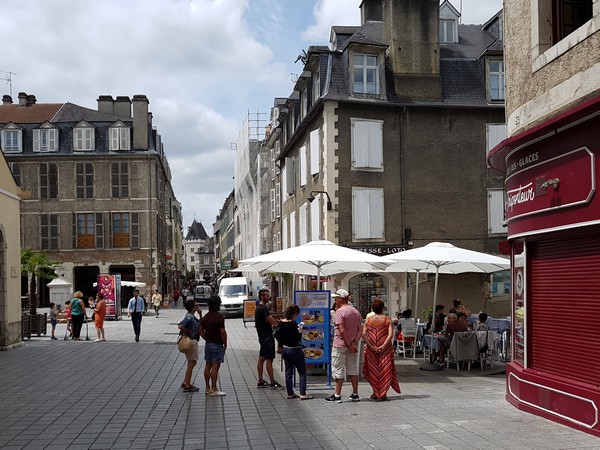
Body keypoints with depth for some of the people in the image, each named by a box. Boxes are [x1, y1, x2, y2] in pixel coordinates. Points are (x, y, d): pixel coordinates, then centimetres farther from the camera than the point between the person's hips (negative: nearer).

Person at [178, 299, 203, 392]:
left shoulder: (193, 316, 11)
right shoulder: (189, 317, -18)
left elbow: (201, 324, 22)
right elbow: (180, 326, -31)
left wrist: (200, 314, 10)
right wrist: (188, 331, -17)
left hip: (193, 341, 10)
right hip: (191, 342, -10)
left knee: (191, 363, 17)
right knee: (191, 363, -4)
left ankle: (185, 383, 24)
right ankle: (187, 385, 2)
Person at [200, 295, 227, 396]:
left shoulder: (206, 317, 7)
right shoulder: (219, 317, -16)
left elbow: (201, 330, 11)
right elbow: (222, 332, -19)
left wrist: (207, 339, 15)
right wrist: (225, 344, -9)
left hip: (208, 344, 8)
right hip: (217, 344, -8)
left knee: (208, 366, 11)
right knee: (215, 366, -6)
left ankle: (207, 388, 18)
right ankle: (214, 389, -6)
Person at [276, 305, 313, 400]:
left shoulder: (281, 323, 0)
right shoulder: (293, 324, -21)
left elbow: (278, 336, 9)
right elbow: (297, 339, -21)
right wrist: (300, 332, -4)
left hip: (285, 349, 7)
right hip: (295, 350, -7)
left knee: (288, 372, 14)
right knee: (302, 372, 4)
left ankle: (290, 393, 17)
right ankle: (303, 394, 1)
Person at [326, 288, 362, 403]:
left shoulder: (340, 311, -14)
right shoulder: (356, 311, 9)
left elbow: (342, 331, -20)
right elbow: (360, 330, 4)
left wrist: (349, 345, -14)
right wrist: (354, 343, -4)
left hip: (340, 345, -7)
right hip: (352, 346, 7)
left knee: (338, 370, 1)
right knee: (353, 370, 13)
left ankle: (337, 395, 4)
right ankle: (355, 394, 17)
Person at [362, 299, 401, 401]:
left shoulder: (368, 320, 5)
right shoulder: (387, 319, -1)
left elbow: (363, 334, -6)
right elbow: (390, 334, -13)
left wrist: (371, 346, -8)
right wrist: (383, 346, -15)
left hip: (371, 349, 2)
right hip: (385, 349, -2)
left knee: (372, 370, 13)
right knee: (384, 370, 7)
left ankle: (375, 393, 15)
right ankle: (382, 394, 5)